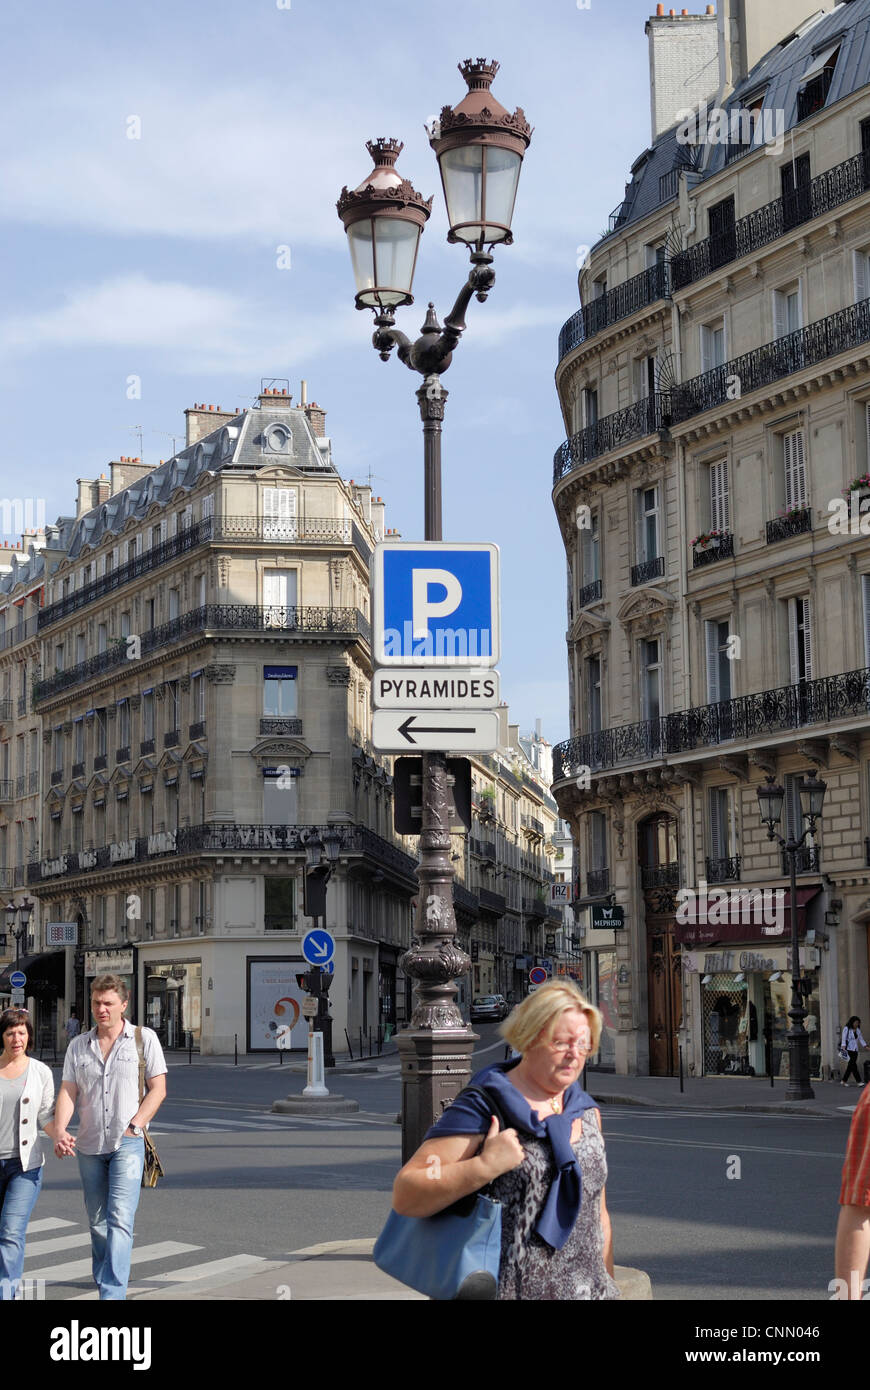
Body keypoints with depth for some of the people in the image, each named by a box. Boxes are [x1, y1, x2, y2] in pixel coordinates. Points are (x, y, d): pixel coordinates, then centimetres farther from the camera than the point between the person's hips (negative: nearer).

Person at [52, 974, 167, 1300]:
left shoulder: (144, 1039, 0)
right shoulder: (78, 1046, 9)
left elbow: (158, 1089, -1)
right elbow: (67, 1092, 3)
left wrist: (134, 1126, -12)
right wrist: (59, 1130, -14)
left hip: (127, 1143, -4)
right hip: (89, 1146, 4)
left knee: (120, 1219, -15)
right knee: (97, 1222, 13)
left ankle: (113, 1292, -20)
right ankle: (103, 1285, 29)